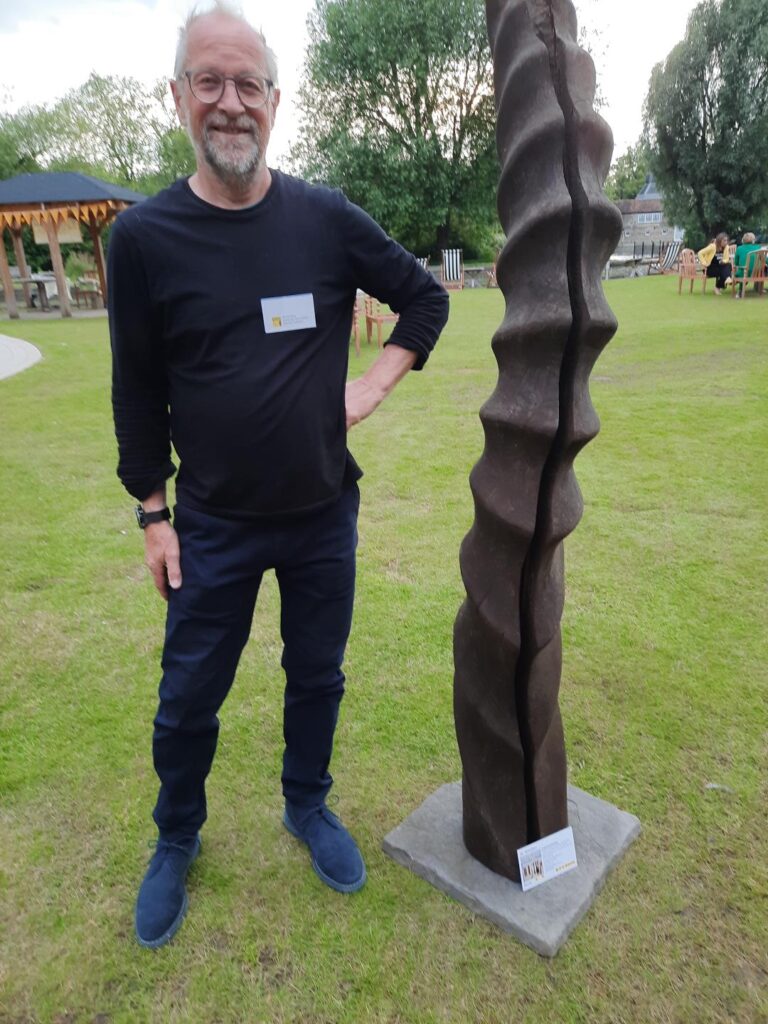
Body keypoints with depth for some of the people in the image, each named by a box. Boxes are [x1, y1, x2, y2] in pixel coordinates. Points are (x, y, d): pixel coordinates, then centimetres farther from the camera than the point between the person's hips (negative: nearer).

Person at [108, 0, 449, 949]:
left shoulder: (326, 218, -3)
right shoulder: (143, 235, -6)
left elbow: (425, 297, 10)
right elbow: (137, 391, -1)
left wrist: (375, 382, -3)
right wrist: (153, 515, -1)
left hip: (324, 516, 2)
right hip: (212, 526, -1)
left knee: (317, 677, 17)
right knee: (189, 700, 12)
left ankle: (308, 807, 45)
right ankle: (176, 841, 41)